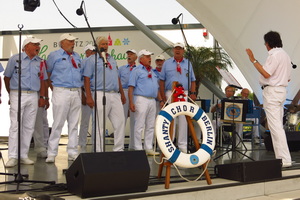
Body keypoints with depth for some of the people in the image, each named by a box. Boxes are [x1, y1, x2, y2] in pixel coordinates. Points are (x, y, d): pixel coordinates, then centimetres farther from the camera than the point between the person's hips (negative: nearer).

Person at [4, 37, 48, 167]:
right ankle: (12, 157, -5)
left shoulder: (40, 62, 13)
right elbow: (7, 77, 6)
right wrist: (11, 94, 9)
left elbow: (42, 80, 16)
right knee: (15, 126, -7)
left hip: (33, 96, 4)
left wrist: (42, 97, 7)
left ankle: (23, 155, 12)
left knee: (29, 127, 5)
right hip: (18, 95, -4)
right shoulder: (15, 58, 2)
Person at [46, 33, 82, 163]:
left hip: (76, 93, 5)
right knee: (58, 123, -7)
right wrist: (54, 87, 7)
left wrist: (81, 92, 14)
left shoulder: (77, 57, 16)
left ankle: (72, 153, 13)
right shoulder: (54, 55, 1)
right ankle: (51, 154, -1)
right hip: (61, 92, -5)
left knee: (74, 124, 7)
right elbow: (47, 73, 7)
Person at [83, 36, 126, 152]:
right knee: (99, 125, -3)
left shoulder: (112, 60, 21)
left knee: (120, 122, 3)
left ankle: (119, 149, 11)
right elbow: (87, 79, -6)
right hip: (101, 95, -6)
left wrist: (122, 94, 19)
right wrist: (89, 97, -15)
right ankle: (99, 151, 4)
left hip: (115, 95, 6)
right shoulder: (92, 60, 2)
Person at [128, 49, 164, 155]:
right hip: (141, 99, -7)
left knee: (151, 126, 8)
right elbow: (131, 87, -9)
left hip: (152, 101, 8)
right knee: (139, 126, -6)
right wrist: (131, 102, -17)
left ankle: (149, 148, 15)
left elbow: (156, 88, 25)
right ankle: (138, 149, -1)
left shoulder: (153, 72, 21)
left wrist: (161, 100, 16)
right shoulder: (136, 71, -1)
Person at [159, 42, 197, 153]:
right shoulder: (167, 63, 8)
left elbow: (193, 80, 11)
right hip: (170, 93, -1)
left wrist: (193, 93, -2)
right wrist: (163, 95, -3)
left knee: (184, 120, 1)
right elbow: (162, 80, 5)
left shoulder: (188, 64, 12)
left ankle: (182, 144, 8)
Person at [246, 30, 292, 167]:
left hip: (272, 92, -10)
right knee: (278, 126, 13)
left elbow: (266, 74, -22)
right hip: (281, 90, 10)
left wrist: (253, 60, -17)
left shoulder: (275, 55, -14)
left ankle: (284, 160, -11)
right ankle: (282, 157, 16)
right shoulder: (285, 55, 18)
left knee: (275, 126, -10)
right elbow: (288, 78, 20)